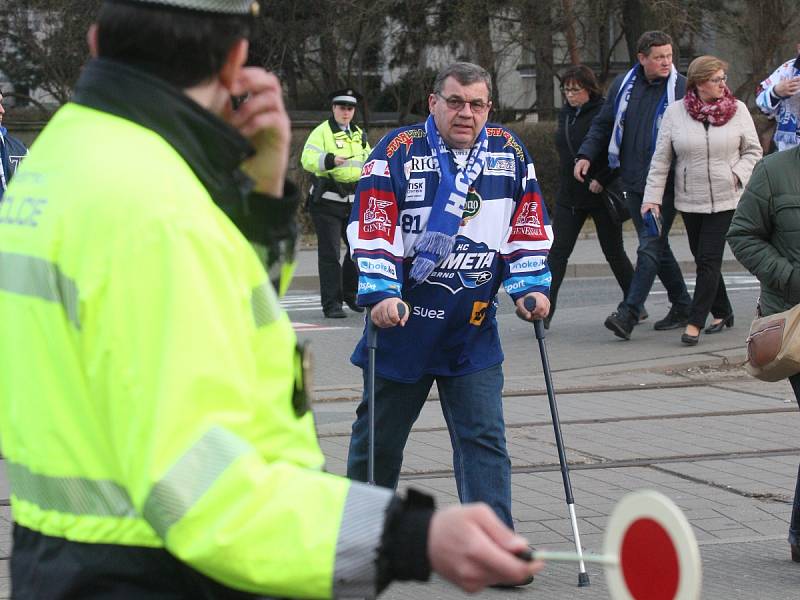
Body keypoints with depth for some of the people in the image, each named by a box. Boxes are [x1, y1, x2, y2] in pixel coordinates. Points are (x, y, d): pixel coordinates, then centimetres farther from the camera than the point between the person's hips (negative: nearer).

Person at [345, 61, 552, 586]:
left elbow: (528, 225, 10)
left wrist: (530, 286, 1)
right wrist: (381, 293, -20)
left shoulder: (509, 151, 5)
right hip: (405, 321, -2)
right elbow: (374, 231, -11)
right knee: (380, 434, 9)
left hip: (474, 330, 2)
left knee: (485, 437, -4)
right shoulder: (399, 152, -7)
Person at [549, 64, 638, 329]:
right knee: (557, 251, -5)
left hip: (601, 195, -6)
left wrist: (602, 180, -22)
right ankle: (544, 309, -10)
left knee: (614, 252, 6)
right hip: (569, 196, 6)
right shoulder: (565, 114, 10)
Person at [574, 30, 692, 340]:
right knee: (657, 246, 13)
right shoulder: (623, 86, 9)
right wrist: (586, 155, 7)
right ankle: (682, 306, 26)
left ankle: (628, 313, -15)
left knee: (650, 247, -11)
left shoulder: (683, 89, -4)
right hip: (634, 183, 6)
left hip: (665, 184, -6)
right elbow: (603, 125, 19)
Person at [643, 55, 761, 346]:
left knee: (709, 259, -8)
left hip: (724, 200, -2)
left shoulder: (737, 110, -1)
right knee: (703, 259, 11)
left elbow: (753, 150, 7)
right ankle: (723, 313, 27)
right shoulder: (675, 112, -1)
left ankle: (695, 322, -7)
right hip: (690, 201, 2)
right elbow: (660, 158, 1)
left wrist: (737, 175, -10)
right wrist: (652, 197, -4)